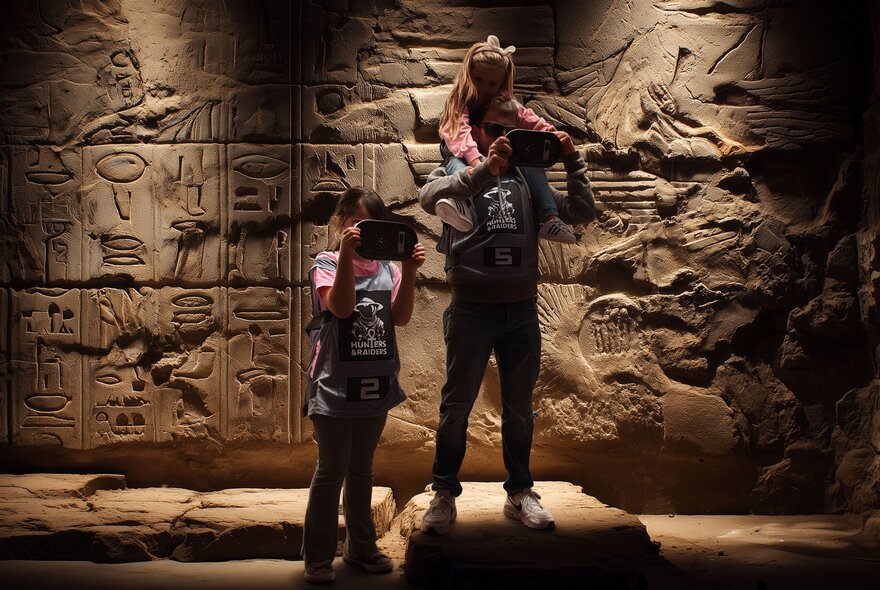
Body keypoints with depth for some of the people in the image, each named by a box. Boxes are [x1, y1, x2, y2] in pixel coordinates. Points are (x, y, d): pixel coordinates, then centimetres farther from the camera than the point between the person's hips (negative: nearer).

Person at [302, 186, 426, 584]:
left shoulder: (387, 268, 6)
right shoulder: (328, 264, -6)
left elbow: (401, 317, -5)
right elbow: (341, 306, -23)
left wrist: (409, 272, -16)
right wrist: (347, 254, -32)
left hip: (376, 385, 5)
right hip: (335, 386, -5)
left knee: (361, 470, 16)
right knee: (332, 470, 0)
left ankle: (361, 547, 27)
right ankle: (318, 557, 10)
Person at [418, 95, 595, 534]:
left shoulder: (526, 177, 13)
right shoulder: (457, 172, 3)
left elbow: (582, 214, 9)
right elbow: (429, 197, -21)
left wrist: (572, 162, -2)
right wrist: (484, 170, -33)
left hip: (522, 309, 3)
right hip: (472, 308, -3)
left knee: (520, 407, 12)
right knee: (457, 405, 4)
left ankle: (520, 493, 24)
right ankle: (444, 494, 16)